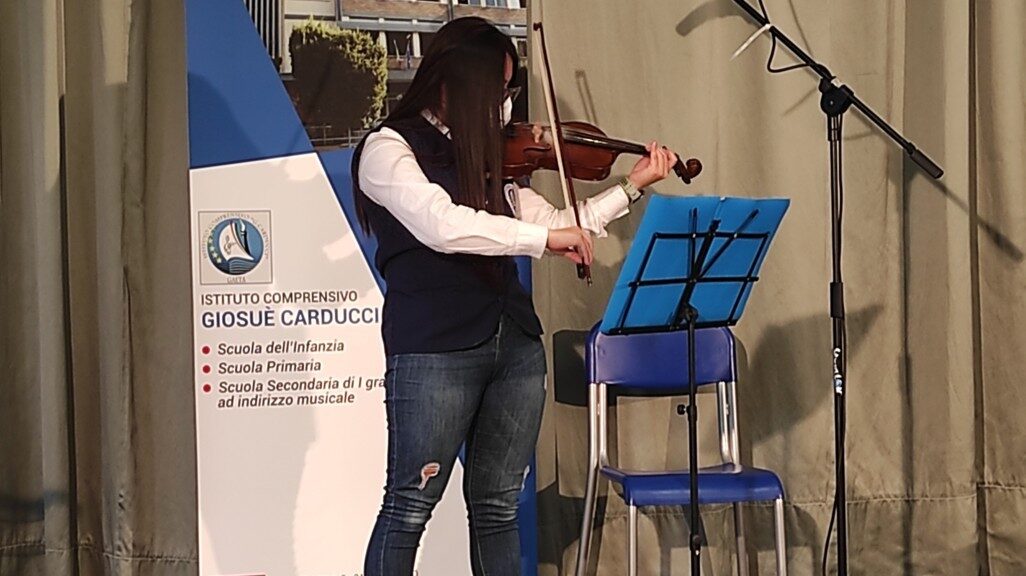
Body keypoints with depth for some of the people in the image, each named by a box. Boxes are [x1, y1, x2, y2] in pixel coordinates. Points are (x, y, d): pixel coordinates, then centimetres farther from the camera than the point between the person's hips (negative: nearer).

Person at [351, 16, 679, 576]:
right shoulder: (388, 148, -5)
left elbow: (552, 223, 18)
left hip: (516, 342, 7)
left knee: (497, 506, 11)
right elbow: (441, 225, -22)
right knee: (411, 505, -2)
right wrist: (544, 237, -21)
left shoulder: (485, 155, 15)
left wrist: (633, 185, 13)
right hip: (434, 349, -6)